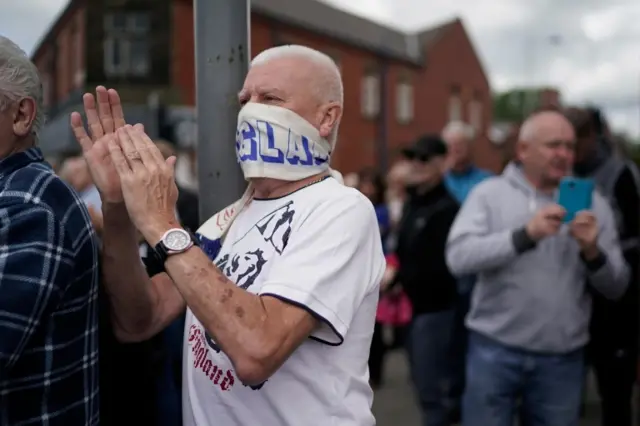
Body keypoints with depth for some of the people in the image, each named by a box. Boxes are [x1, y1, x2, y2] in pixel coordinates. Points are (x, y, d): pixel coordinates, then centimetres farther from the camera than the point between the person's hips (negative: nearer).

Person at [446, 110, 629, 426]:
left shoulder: (592, 203, 6)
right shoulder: (490, 193, 0)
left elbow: (616, 287, 5)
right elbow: (458, 257, -14)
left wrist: (593, 252, -15)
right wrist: (525, 235, -23)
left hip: (562, 359, 2)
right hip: (494, 350, -2)